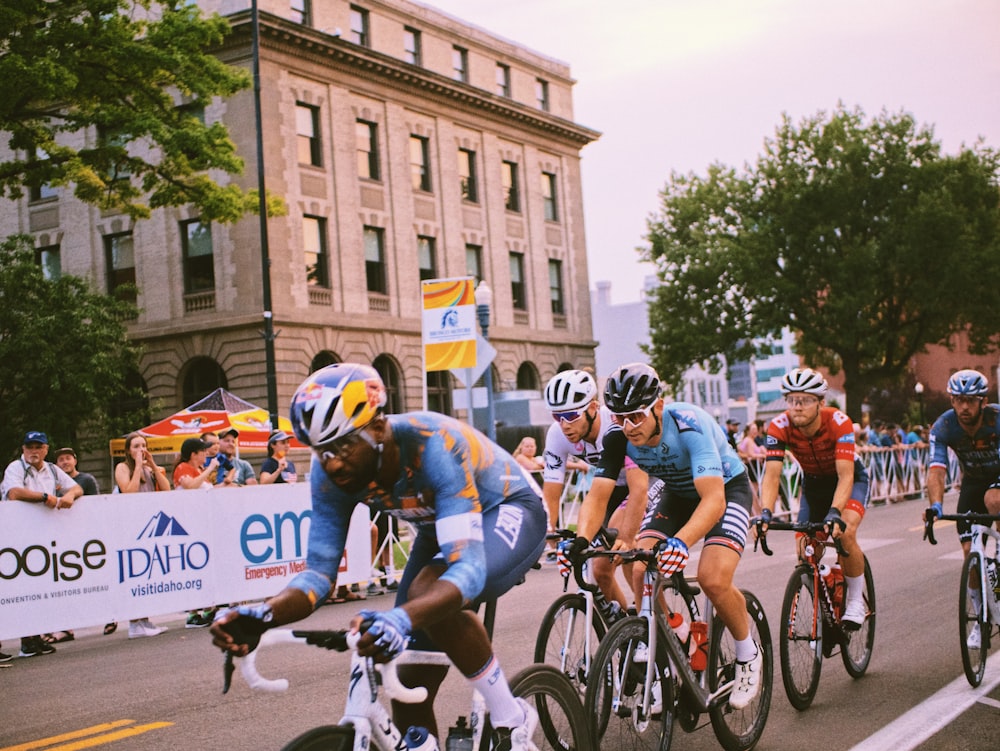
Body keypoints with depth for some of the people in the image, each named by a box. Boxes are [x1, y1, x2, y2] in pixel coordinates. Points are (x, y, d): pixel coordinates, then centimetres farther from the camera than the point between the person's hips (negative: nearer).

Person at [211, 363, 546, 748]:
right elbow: (319, 570, -18)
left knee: (427, 594, -34)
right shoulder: (331, 471, -21)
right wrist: (263, 615, -40)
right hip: (442, 526, 6)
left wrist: (402, 619, -64)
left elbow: (467, 566, -45)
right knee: (409, 687, -3)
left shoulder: (431, 444, -38)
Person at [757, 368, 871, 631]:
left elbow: (845, 476, -39)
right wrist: (766, 513, -48)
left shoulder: (839, 422, -33)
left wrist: (835, 512, -55)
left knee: (845, 534, -29)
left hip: (850, 479, -3)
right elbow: (772, 474, -32)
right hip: (813, 483, 4)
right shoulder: (780, 426, -26)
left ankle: (855, 601, -9)